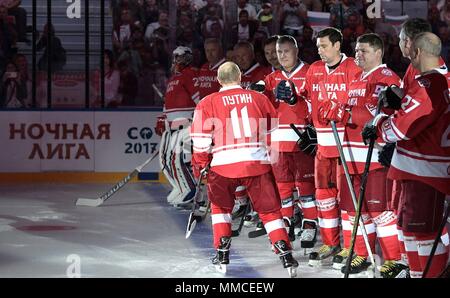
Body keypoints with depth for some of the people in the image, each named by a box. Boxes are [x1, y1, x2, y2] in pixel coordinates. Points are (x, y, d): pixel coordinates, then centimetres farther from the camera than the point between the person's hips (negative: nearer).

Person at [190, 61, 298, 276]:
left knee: (220, 207, 23)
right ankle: (285, 254, -1)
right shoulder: (259, 98, 11)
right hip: (257, 162, 1)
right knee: (270, 209, 10)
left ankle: (222, 254, 15)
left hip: (223, 165, -1)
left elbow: (201, 141, 1)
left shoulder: (208, 103, 4)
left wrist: (200, 166, 14)